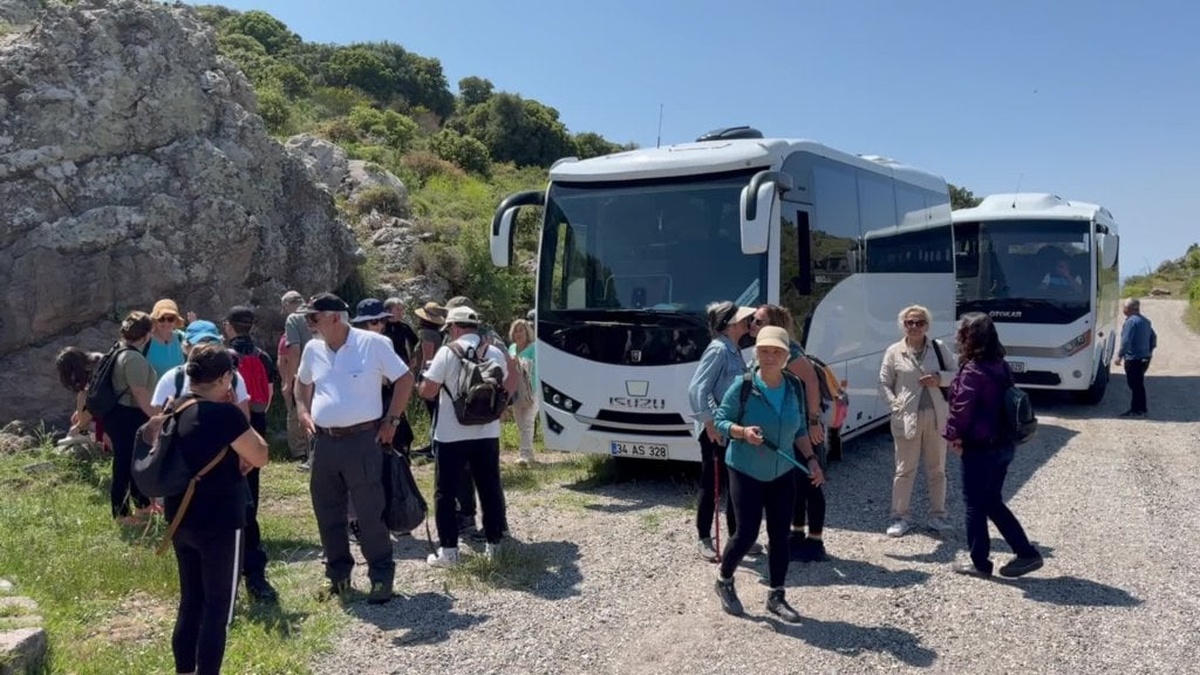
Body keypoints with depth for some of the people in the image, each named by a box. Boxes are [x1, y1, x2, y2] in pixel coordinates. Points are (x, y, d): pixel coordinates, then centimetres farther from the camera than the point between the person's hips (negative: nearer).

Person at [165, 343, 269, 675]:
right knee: (217, 608, 3)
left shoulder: (175, 410, 4)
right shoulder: (224, 414, -20)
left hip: (181, 519, 8)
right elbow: (260, 457, -9)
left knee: (190, 602, 18)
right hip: (219, 523, -8)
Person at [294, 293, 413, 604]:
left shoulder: (373, 343, -9)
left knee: (370, 513, -1)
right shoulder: (313, 349, 7)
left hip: (361, 440, -6)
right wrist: (303, 411, 10)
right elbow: (302, 382, 26)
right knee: (327, 512, 13)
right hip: (323, 442, 6)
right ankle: (338, 574, 29)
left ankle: (381, 577, 11)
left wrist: (391, 420, -6)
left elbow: (405, 379, -4)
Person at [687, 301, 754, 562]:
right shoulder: (718, 350, -16)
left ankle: (736, 535, 28)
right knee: (711, 485, 2)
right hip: (716, 431, -9)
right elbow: (696, 389, -23)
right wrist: (709, 423, -24)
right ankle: (704, 539, 13)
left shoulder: (733, 350, 10)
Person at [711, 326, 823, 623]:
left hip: (782, 474, 4)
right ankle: (724, 581, 23)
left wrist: (811, 459, -2)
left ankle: (776, 597, 21)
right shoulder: (743, 386, -15)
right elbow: (719, 420, -7)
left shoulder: (795, 387, -1)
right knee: (747, 533, -3)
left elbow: (800, 430, 10)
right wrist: (743, 432, -25)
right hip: (746, 472, -4)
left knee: (780, 535, 6)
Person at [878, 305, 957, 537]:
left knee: (937, 469, 13)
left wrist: (940, 378, -14)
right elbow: (884, 384, 2)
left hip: (937, 417, 2)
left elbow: (957, 373, 5)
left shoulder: (939, 348, 3)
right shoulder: (894, 352, -1)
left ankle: (937, 515, 25)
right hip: (907, 418, -2)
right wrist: (896, 406, -10)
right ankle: (901, 517, 13)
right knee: (904, 470, 4)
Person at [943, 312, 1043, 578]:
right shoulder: (1001, 366, 7)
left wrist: (954, 436, -1)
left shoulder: (972, 371, -20)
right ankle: (1027, 553, 18)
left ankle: (980, 562, 16)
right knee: (993, 502, 19)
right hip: (1003, 444, 8)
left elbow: (961, 409, -19)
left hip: (980, 448, -8)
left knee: (975, 505, 6)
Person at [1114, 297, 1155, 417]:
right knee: (1139, 384, 18)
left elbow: (1126, 341, -22)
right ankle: (1142, 408, 25)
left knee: (1134, 385, -4)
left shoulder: (1131, 321, -17)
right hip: (1144, 357, 10)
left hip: (1134, 358, -10)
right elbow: (1153, 338, 21)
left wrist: (1120, 355, -17)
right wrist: (1149, 351, 26)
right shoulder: (1145, 321, 14)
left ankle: (1136, 410, -1)